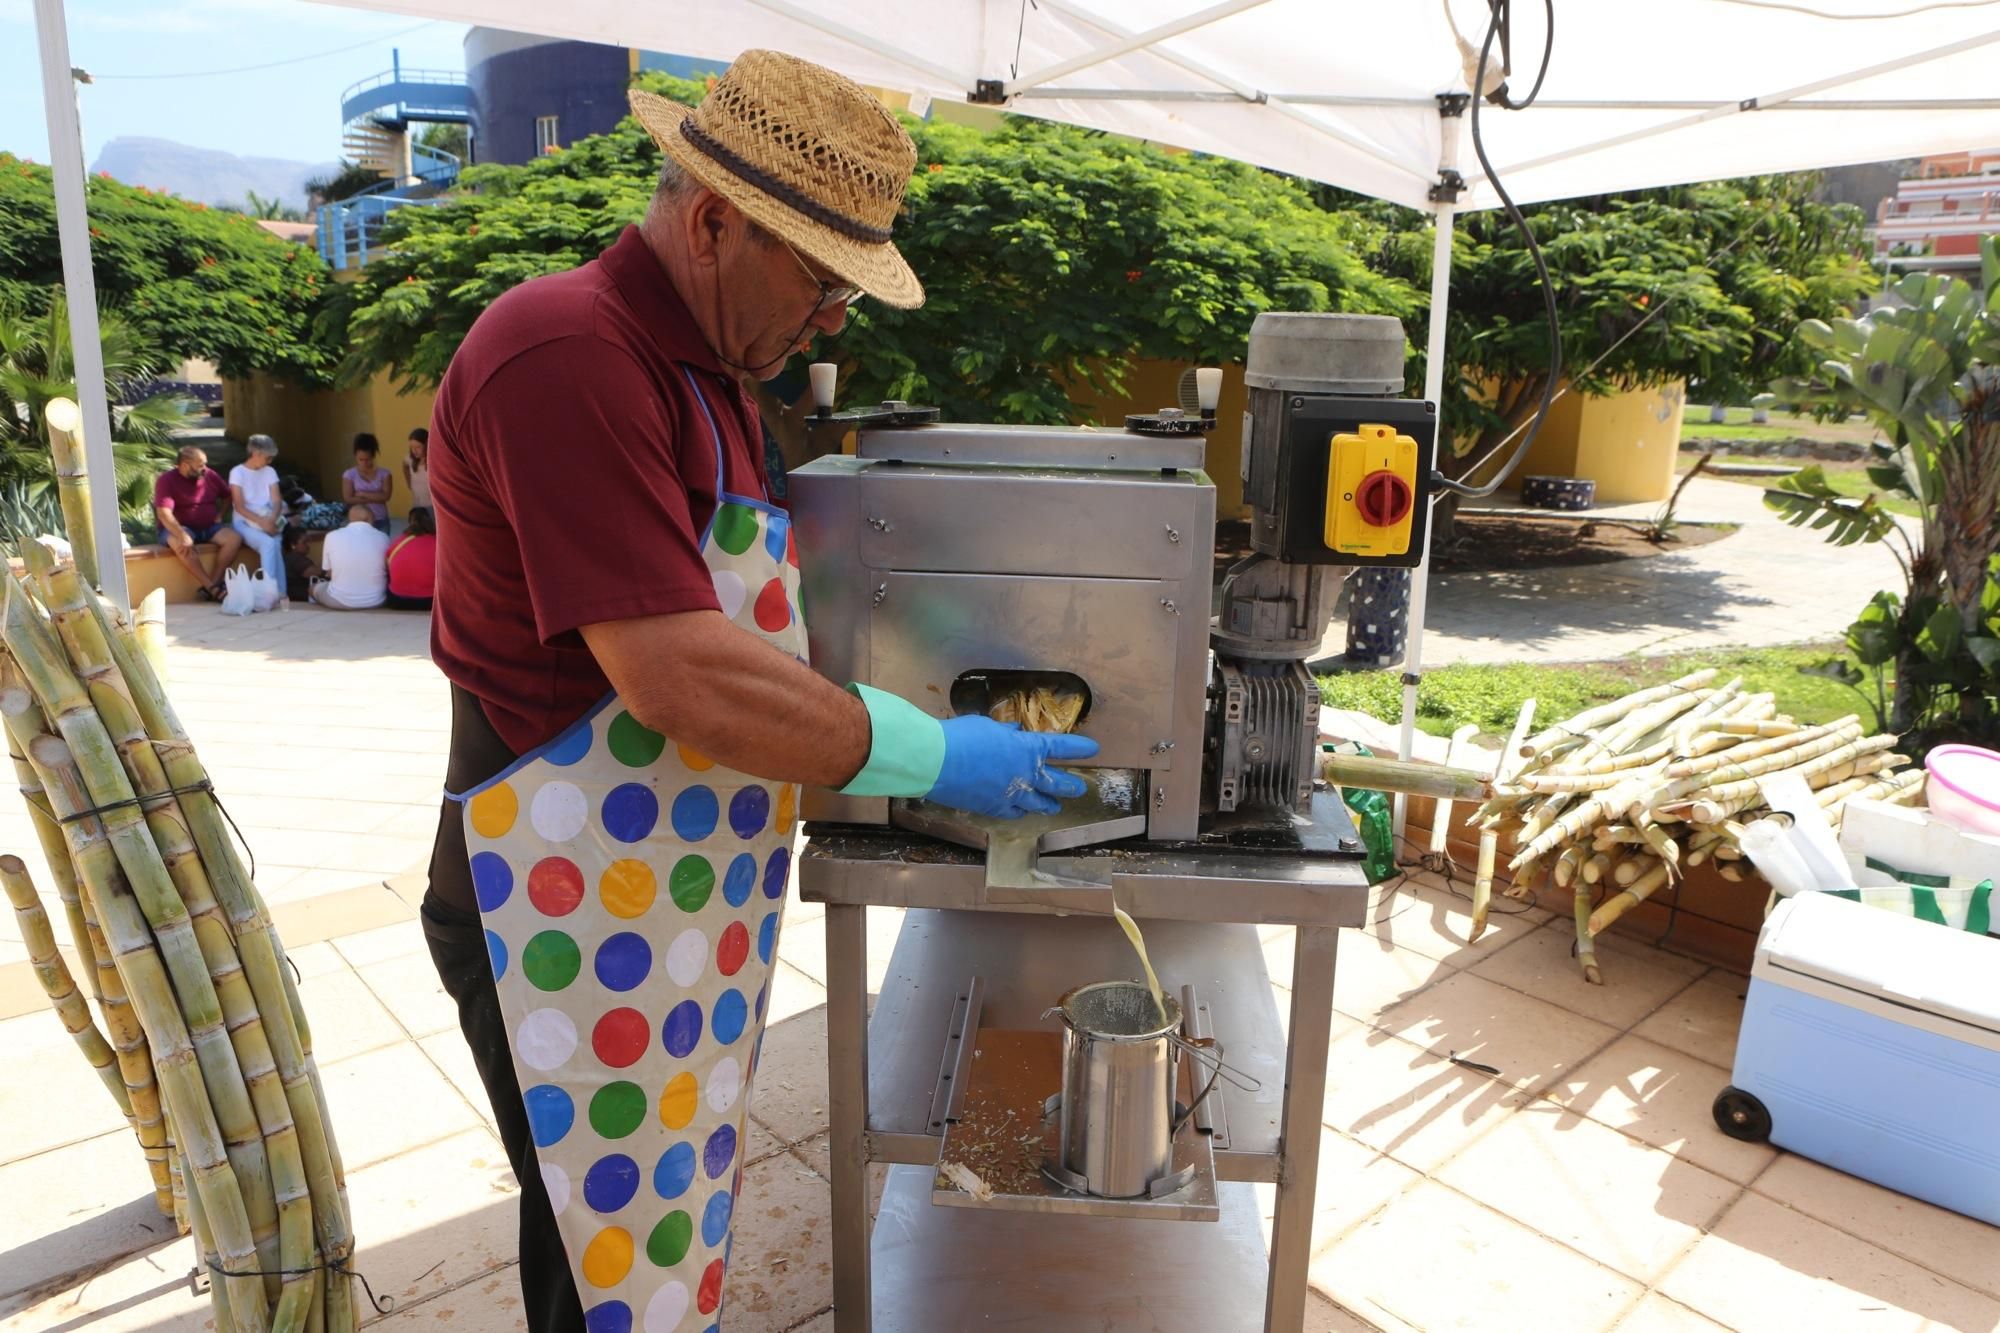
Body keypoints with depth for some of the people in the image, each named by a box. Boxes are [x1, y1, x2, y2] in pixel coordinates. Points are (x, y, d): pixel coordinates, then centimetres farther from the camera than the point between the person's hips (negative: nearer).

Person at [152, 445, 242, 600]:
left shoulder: (209, 475, 3)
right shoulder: (166, 480, -12)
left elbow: (228, 495, 22)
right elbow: (164, 513, -24)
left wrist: (220, 514, 5)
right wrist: (183, 535, -36)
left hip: (209, 527, 5)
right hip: (180, 528, -5)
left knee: (234, 538, -23)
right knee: (181, 544, -38)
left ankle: (211, 584, -24)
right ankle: (212, 587, -33)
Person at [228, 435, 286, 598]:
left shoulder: (270, 471, 11)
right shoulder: (237, 472, -3)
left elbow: (276, 501, 2)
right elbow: (239, 507, -10)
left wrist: (272, 520, -19)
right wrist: (262, 522, -24)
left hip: (267, 521, 4)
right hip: (244, 522, -3)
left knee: (275, 545, -30)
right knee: (269, 544, -32)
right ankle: (277, 592, -36)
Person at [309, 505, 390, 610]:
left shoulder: (332, 536, -4)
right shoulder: (383, 537, -2)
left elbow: (330, 573, 6)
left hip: (339, 601, -1)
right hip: (375, 601, 1)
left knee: (314, 587, 31)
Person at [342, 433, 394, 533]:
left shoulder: (384, 474, -1)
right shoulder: (349, 475, -2)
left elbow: (385, 496, -11)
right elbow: (348, 499, -10)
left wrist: (363, 494, -12)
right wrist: (375, 498, -12)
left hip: (381, 522, 1)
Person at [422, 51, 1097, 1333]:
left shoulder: (704, 368, 10)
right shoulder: (566, 357, -21)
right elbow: (684, 681, -28)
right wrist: (935, 758, -17)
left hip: (684, 908, 9)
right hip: (579, 923, -9)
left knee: (684, 1215, 24)